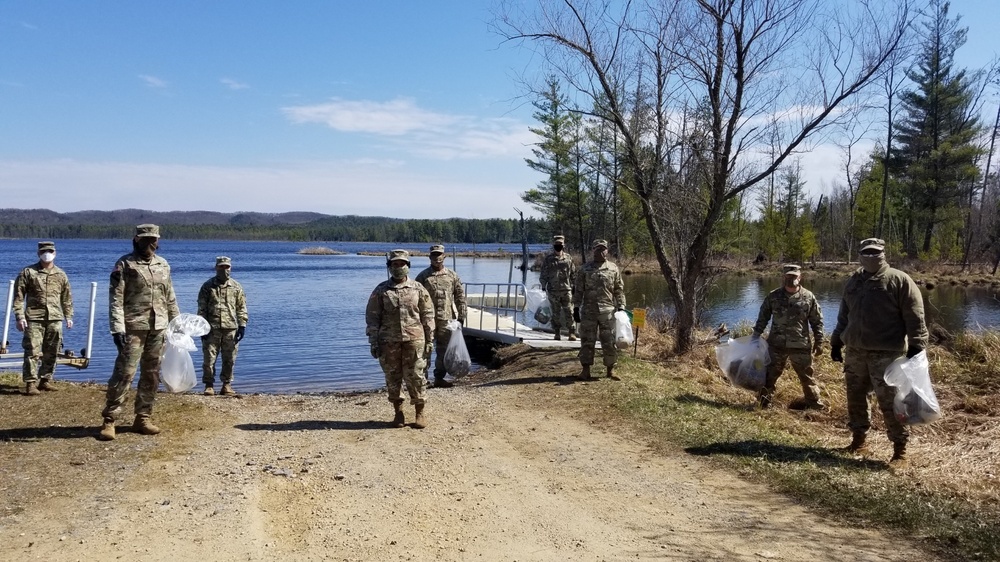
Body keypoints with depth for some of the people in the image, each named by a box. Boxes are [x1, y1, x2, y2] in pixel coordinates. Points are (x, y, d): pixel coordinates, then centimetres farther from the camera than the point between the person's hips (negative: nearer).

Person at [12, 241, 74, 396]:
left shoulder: (61, 275, 12)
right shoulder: (28, 272, 1)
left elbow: (67, 297, 18)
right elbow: (18, 296, -1)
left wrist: (68, 316, 14)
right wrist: (20, 316, -8)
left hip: (55, 319, 4)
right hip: (34, 319, -4)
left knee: (51, 353, 8)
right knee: (32, 351, -7)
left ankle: (45, 380, 20)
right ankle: (30, 383, -3)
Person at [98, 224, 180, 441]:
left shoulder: (163, 265, 13)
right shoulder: (125, 264, -4)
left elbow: (170, 298, 19)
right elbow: (115, 299, -10)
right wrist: (117, 328, -18)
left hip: (158, 329, 6)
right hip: (133, 328, -6)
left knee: (152, 375, 9)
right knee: (124, 373, -8)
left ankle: (143, 418, 18)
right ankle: (109, 419, 0)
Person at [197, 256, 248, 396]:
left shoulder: (237, 287, 9)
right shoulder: (207, 286, 5)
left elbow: (241, 308, 9)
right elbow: (201, 308, 4)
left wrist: (242, 325, 1)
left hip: (231, 328, 1)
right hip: (212, 328, -1)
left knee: (229, 359, 6)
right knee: (209, 358, -1)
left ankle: (227, 384, 17)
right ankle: (209, 385, 9)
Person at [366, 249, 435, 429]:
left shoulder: (418, 289, 4)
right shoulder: (381, 290, 4)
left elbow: (428, 315, 5)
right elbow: (372, 317, 4)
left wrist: (429, 340, 0)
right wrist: (373, 342, -2)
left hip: (414, 340, -1)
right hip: (389, 342, 1)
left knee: (415, 377, 1)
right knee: (393, 378, 7)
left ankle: (420, 413, 11)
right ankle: (398, 413, 20)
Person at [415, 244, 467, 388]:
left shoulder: (452, 276, 8)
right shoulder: (423, 276, 1)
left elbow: (460, 297, 10)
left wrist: (461, 317, 5)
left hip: (447, 319, 3)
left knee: (444, 349, 8)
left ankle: (439, 378, 18)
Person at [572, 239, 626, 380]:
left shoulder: (613, 269, 5)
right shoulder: (585, 269, 4)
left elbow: (619, 290, 6)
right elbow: (578, 290, 5)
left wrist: (621, 307, -1)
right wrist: (576, 307, -1)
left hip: (608, 311, 0)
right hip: (588, 311, 0)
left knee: (609, 341, 3)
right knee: (587, 341, 3)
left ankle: (610, 370, 13)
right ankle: (586, 370, 11)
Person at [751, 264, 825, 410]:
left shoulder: (808, 297, -1)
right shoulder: (773, 296, 2)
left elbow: (817, 321, 5)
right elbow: (763, 317, 10)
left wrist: (818, 342, 3)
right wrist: (756, 335, 4)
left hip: (800, 345, -1)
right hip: (776, 344, 1)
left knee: (806, 374, 9)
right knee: (770, 374, 7)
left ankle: (814, 402, 23)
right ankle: (764, 400, 18)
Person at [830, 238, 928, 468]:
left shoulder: (898, 280, -6)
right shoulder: (853, 280, 12)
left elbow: (914, 317, -9)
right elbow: (844, 314, 21)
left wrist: (916, 346, -14)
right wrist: (837, 342, 21)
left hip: (886, 354, -6)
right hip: (855, 351, 6)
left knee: (889, 402, -5)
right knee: (855, 397, 13)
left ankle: (900, 451, 5)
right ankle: (858, 440, 28)